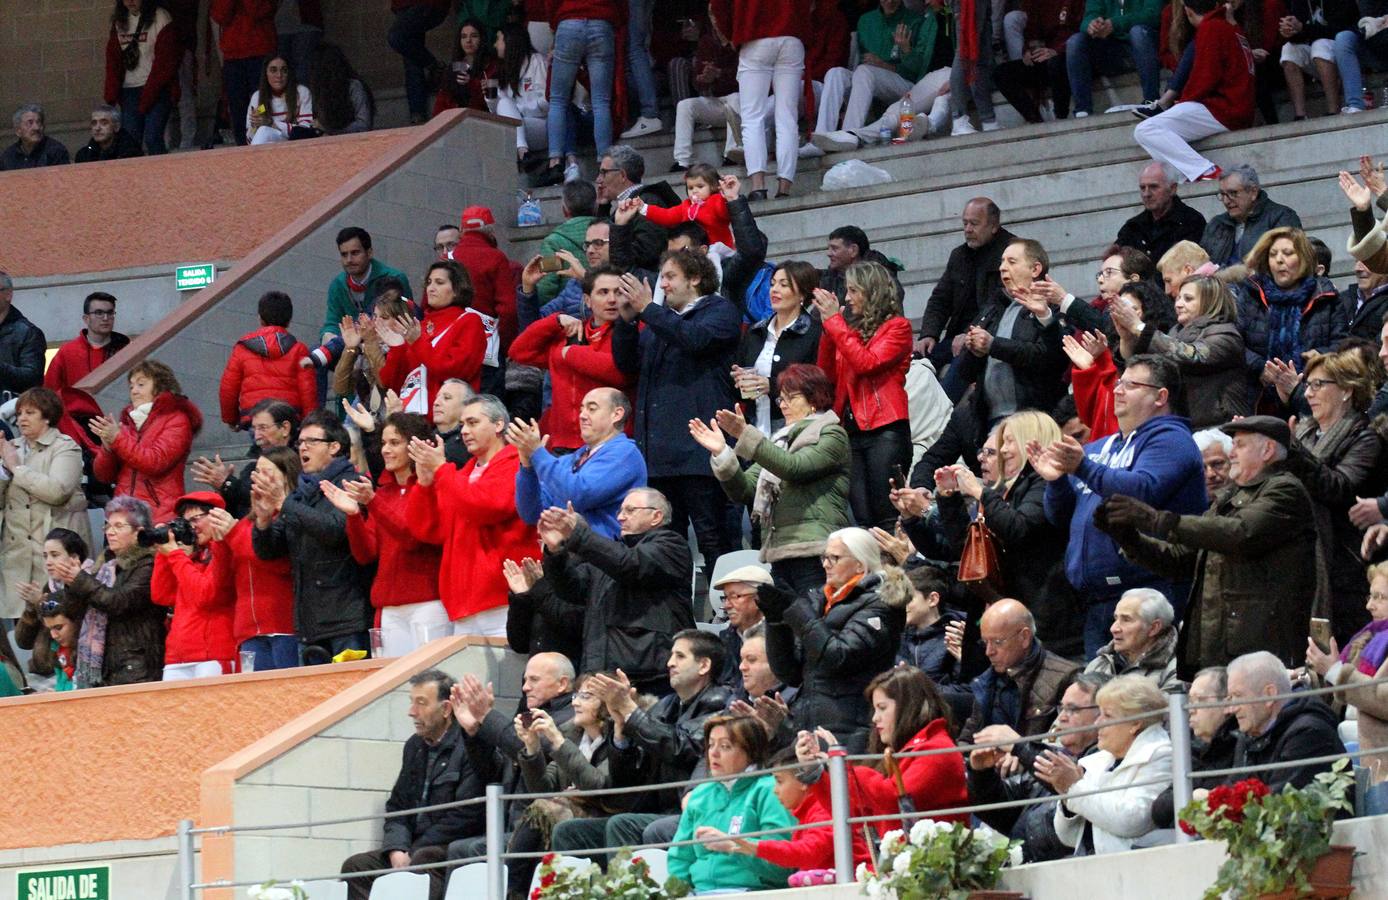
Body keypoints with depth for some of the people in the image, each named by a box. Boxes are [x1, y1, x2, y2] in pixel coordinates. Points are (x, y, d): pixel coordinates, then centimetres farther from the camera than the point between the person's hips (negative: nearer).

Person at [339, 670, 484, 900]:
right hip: (417, 847, 8)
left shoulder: (470, 746, -10)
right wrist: (397, 850, -4)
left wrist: (412, 853, -14)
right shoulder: (415, 746, 18)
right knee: (355, 866, -10)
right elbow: (397, 806, 18)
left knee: (423, 859, -38)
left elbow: (465, 817, -16)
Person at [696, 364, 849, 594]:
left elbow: (795, 468, -14)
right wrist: (721, 453, -1)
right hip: (780, 556, 6)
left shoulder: (832, 436, 4)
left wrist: (745, 435, -18)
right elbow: (743, 491, 15)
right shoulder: (780, 441, 24)